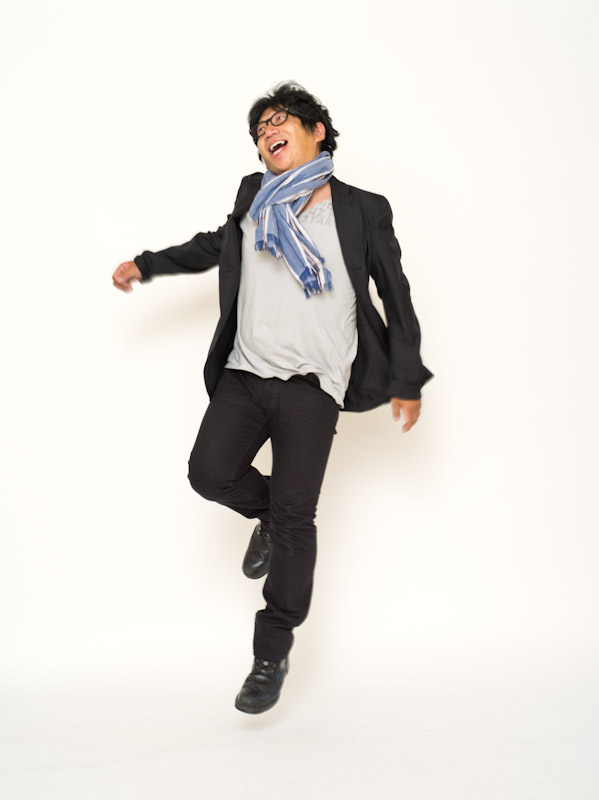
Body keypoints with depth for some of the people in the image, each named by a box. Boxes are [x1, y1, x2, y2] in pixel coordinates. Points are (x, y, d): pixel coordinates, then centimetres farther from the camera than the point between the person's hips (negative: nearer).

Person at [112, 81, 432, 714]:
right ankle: (269, 514, 30)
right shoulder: (254, 198, 11)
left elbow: (396, 296, 4)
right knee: (209, 473, -6)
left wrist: (406, 382, 2)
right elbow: (219, 244, 31)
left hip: (311, 387, -4)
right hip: (245, 375, 4)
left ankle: (272, 656, 11)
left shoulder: (363, 211, -1)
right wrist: (148, 264, 29)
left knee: (294, 519, -2)